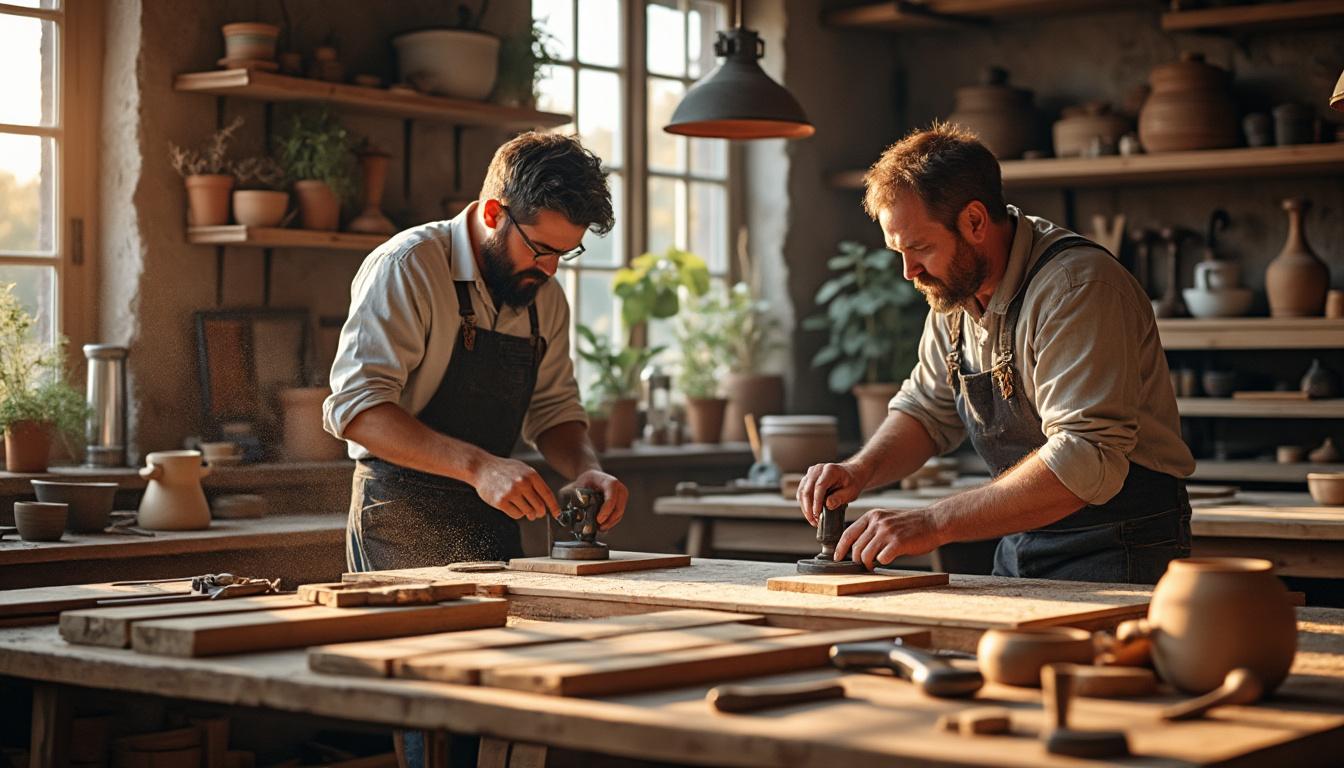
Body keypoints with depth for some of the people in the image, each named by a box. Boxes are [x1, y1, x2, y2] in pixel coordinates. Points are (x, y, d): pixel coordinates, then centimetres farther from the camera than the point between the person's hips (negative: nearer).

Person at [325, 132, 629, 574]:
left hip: (495, 521, 7)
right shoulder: (407, 267, -14)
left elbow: (554, 409, 17)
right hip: (402, 531, -6)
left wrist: (587, 469, -6)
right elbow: (355, 406, -23)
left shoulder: (546, 296, 9)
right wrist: (478, 466, -32)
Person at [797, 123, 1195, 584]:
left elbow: (1086, 459, -29)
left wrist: (935, 523, -30)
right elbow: (926, 411, 19)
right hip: (1020, 549, 7)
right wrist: (862, 470, -3)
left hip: (1116, 557, -7)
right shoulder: (955, 288, 7)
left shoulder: (1078, 287, -20)